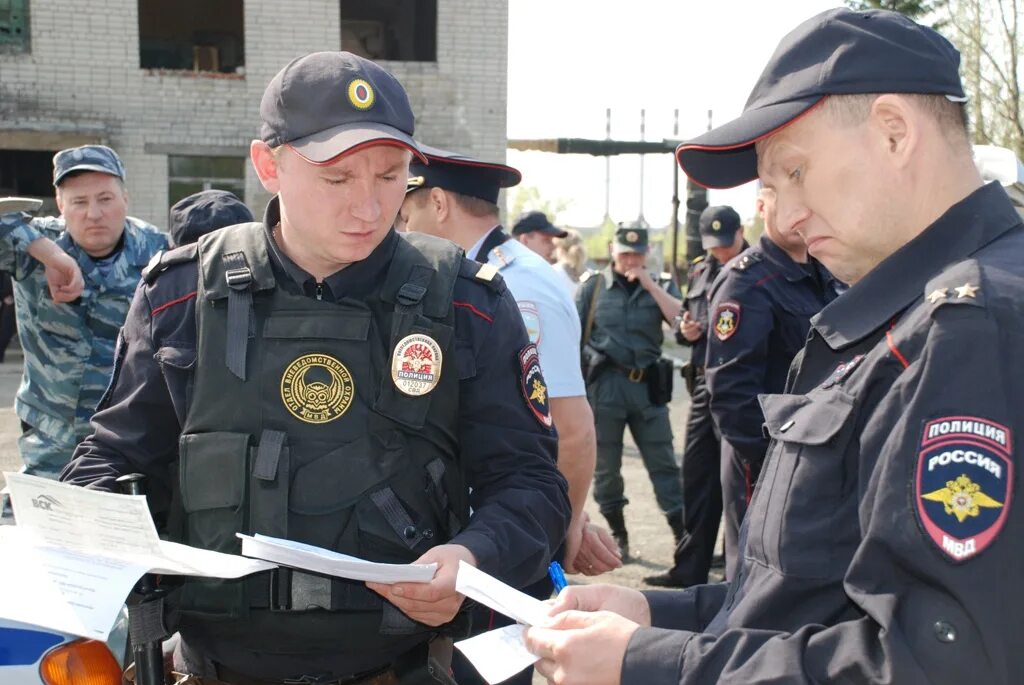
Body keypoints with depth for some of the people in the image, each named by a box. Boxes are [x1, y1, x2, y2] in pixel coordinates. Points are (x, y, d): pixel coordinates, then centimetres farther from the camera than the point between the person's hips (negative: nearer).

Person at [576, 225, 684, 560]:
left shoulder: (661, 286, 9)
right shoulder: (593, 286, 7)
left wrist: (651, 285, -12)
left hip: (647, 385, 0)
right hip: (605, 384, 0)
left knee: (663, 463, 2)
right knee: (606, 466, 7)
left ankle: (684, 535, 5)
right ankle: (617, 535, 21)